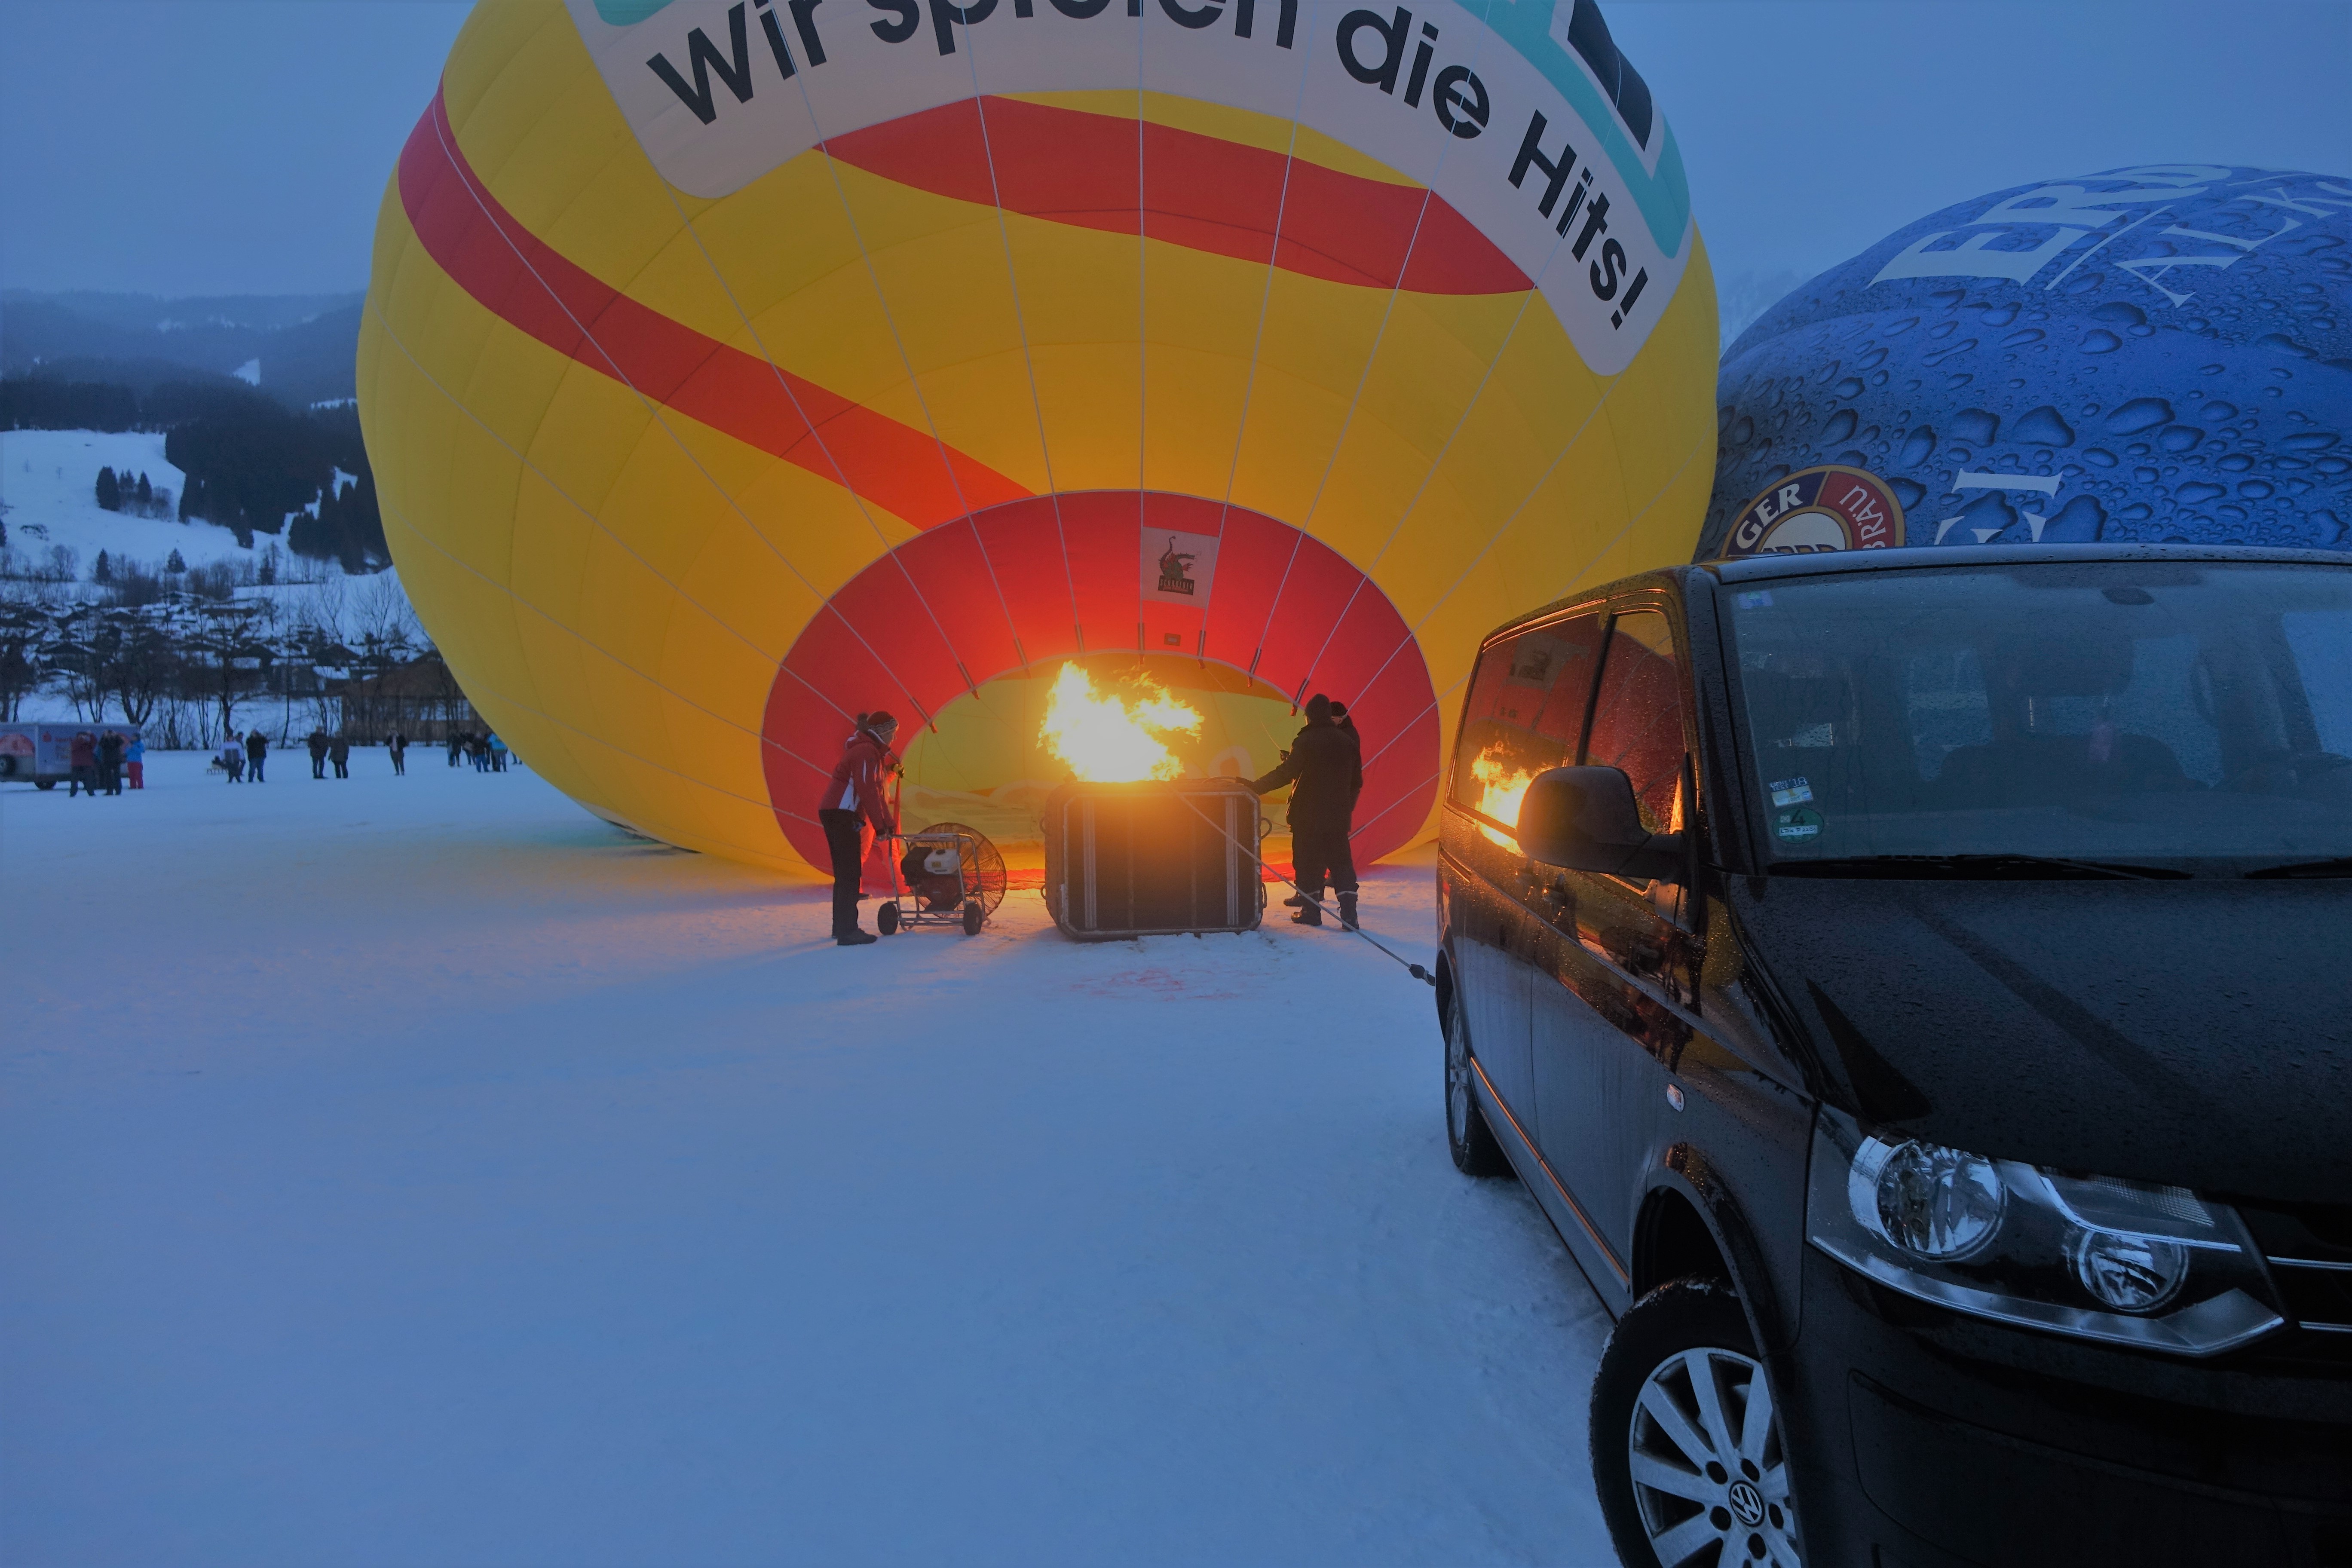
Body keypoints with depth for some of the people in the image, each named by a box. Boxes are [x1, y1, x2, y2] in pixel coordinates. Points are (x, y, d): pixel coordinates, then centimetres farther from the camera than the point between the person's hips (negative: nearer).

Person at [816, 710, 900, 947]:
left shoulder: (874, 752, 19)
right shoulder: (866, 751, -13)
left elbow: (876, 791, 19)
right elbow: (868, 791, -20)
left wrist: (888, 822, 14)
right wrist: (881, 825, -17)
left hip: (838, 815, 11)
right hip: (841, 814, -11)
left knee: (845, 872, 14)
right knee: (849, 873, -11)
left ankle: (842, 927, 21)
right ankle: (847, 932, -13)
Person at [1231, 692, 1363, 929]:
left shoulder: (1306, 741, -10)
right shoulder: (1348, 742, 8)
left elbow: (1286, 774, -17)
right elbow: (1356, 782, 13)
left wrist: (1256, 786, -12)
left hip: (1309, 816, -4)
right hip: (1339, 817, 5)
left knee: (1308, 862, 5)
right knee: (1341, 863, 5)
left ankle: (1311, 911, 9)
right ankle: (1349, 914, -3)